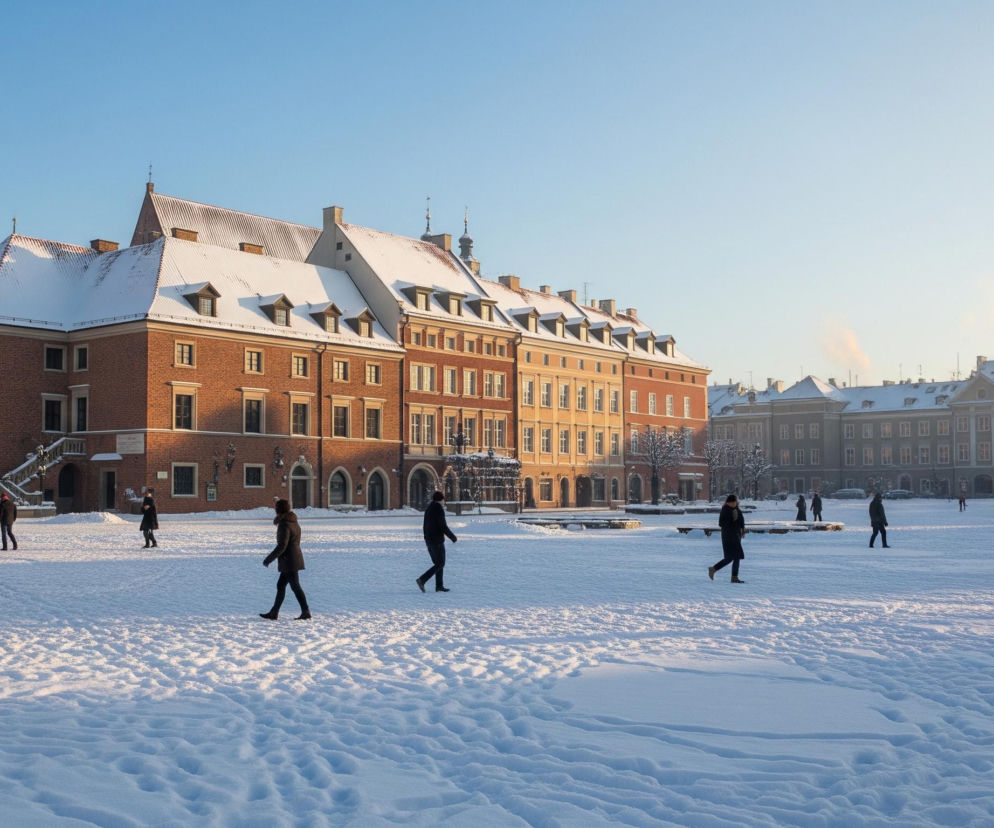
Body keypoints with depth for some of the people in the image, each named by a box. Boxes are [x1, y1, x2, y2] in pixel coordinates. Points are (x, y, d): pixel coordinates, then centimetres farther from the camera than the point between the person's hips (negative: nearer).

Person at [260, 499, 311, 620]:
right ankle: (274, 613, 16)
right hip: (295, 558, 9)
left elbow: (282, 546, -22)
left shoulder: (284, 525, -17)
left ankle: (306, 612, -1)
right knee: (280, 586, 13)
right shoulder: (294, 522, 12)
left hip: (289, 561, -9)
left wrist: (269, 559, -16)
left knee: (295, 586, -3)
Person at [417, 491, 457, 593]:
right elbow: (443, 526, -18)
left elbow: (425, 526, 14)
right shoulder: (439, 509, -14)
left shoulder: (428, 509, 11)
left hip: (428, 540, 9)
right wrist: (452, 537, -7)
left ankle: (439, 585, 12)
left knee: (438, 563, 15)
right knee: (440, 564, -3)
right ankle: (422, 580, -15)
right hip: (437, 540, -9)